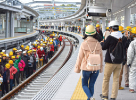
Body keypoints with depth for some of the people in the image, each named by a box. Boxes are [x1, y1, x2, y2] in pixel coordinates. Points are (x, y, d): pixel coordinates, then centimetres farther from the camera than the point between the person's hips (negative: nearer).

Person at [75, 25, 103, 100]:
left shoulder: (84, 44, -12)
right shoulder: (98, 44, -4)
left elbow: (80, 57, -6)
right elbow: (100, 57, 5)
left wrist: (77, 68, 4)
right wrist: (100, 67, 17)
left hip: (86, 68, -3)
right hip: (96, 68, 3)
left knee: (84, 85, 9)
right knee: (91, 85, 15)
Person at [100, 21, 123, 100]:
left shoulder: (110, 38, -16)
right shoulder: (123, 38, 0)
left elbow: (103, 47, -6)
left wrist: (102, 42, 13)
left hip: (110, 61, -4)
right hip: (119, 62, 4)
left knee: (106, 79, 12)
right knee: (116, 79, 9)